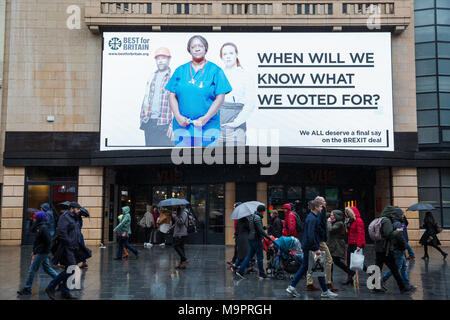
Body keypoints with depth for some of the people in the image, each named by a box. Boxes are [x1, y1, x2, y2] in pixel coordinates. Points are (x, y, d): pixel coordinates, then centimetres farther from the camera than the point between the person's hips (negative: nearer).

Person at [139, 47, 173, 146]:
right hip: (149, 122, 6)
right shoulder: (152, 77, 15)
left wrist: (172, 124, -13)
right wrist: (142, 118, 13)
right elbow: (146, 98, 19)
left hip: (163, 123, -5)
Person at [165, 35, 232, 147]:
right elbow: (172, 96, 10)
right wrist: (178, 116, -6)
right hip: (182, 126, 2)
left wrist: (205, 118, -11)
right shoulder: (180, 71, 13)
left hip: (208, 127, -2)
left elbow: (220, 98, -2)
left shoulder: (215, 70, 4)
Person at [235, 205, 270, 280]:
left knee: (249, 256, 12)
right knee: (260, 257, 1)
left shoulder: (251, 216, 14)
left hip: (251, 239, 9)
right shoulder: (257, 218, -16)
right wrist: (267, 236, -16)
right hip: (256, 239, -9)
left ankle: (240, 271, 8)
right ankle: (262, 274, 10)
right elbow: (260, 230, -21)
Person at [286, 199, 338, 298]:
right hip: (310, 248, -10)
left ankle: (292, 287, 14)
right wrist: (316, 248, -23)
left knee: (304, 267, 13)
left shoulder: (312, 217, 14)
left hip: (307, 247, 10)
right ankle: (325, 291, 10)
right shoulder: (312, 219, -18)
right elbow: (310, 235, -25)